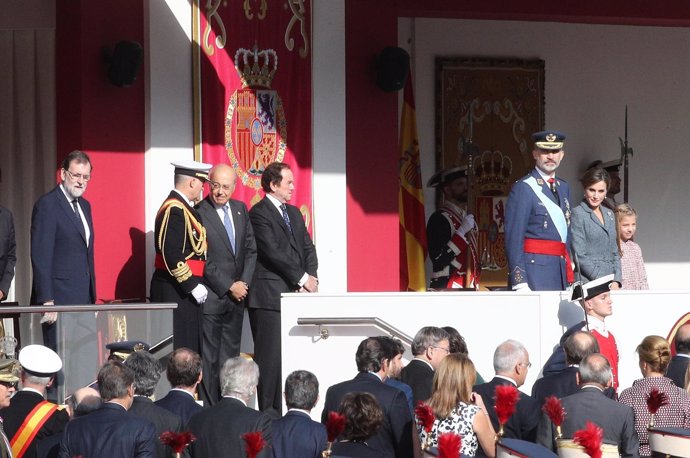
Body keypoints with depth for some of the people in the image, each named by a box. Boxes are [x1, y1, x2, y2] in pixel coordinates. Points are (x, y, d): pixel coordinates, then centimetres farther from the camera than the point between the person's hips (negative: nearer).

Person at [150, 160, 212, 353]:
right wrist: (193, 285, -20)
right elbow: (172, 255, -23)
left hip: (184, 289, 10)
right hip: (175, 291, -10)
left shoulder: (181, 207, 16)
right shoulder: (174, 210, -16)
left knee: (189, 350, 11)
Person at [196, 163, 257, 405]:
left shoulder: (240, 209, 10)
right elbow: (202, 260, -12)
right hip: (211, 297, -6)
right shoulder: (198, 213, -10)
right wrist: (229, 287, -11)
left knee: (231, 355, 8)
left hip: (237, 295, 6)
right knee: (209, 358, -3)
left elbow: (251, 249, 12)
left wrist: (244, 283, -2)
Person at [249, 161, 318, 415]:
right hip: (269, 296, -7)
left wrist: (311, 278, 0)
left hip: (295, 294, 7)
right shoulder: (259, 213, -6)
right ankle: (268, 411, -4)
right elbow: (273, 252, -14)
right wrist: (302, 278, -12)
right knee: (270, 356, -6)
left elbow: (308, 248, 17)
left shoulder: (294, 213, 20)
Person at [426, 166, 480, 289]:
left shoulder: (467, 218, 18)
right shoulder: (439, 218, -9)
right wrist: (462, 231, -19)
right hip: (447, 289, -9)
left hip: (468, 289, 9)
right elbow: (438, 260, -19)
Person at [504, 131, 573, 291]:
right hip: (536, 271, -7)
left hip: (561, 273, 7)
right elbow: (513, 239, -11)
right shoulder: (523, 188, -6)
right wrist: (520, 283, -17)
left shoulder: (563, 187, 17)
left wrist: (569, 277, 16)